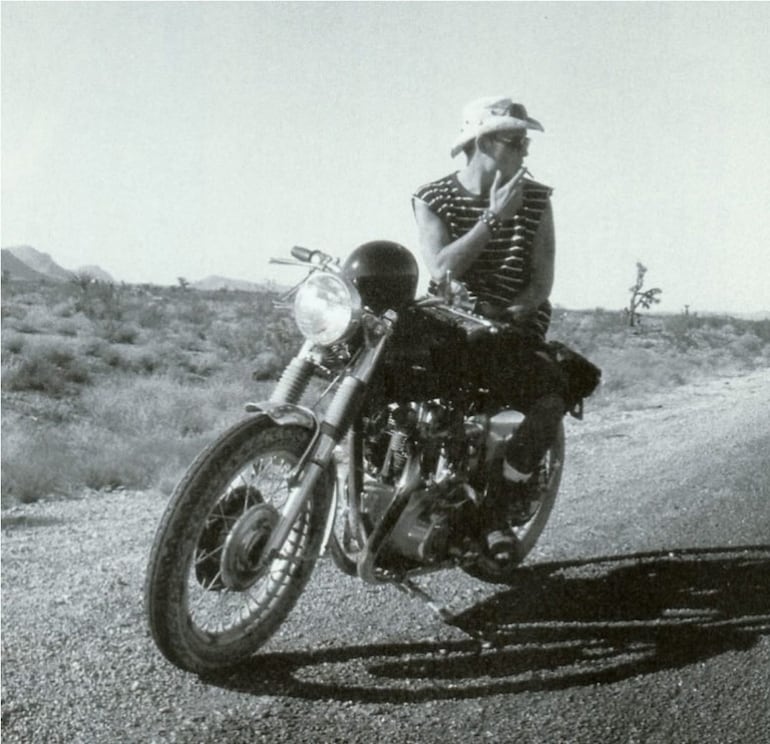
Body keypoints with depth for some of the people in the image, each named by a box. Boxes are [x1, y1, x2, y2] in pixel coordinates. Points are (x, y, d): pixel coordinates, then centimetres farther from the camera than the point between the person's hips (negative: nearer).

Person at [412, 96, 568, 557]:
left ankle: (495, 510, -11)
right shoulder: (432, 199, 3)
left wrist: (508, 315, -17)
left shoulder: (536, 199, 5)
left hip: (515, 330, 0)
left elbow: (542, 280, 0)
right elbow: (441, 269, -13)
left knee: (553, 399, -29)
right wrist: (494, 217, -17)